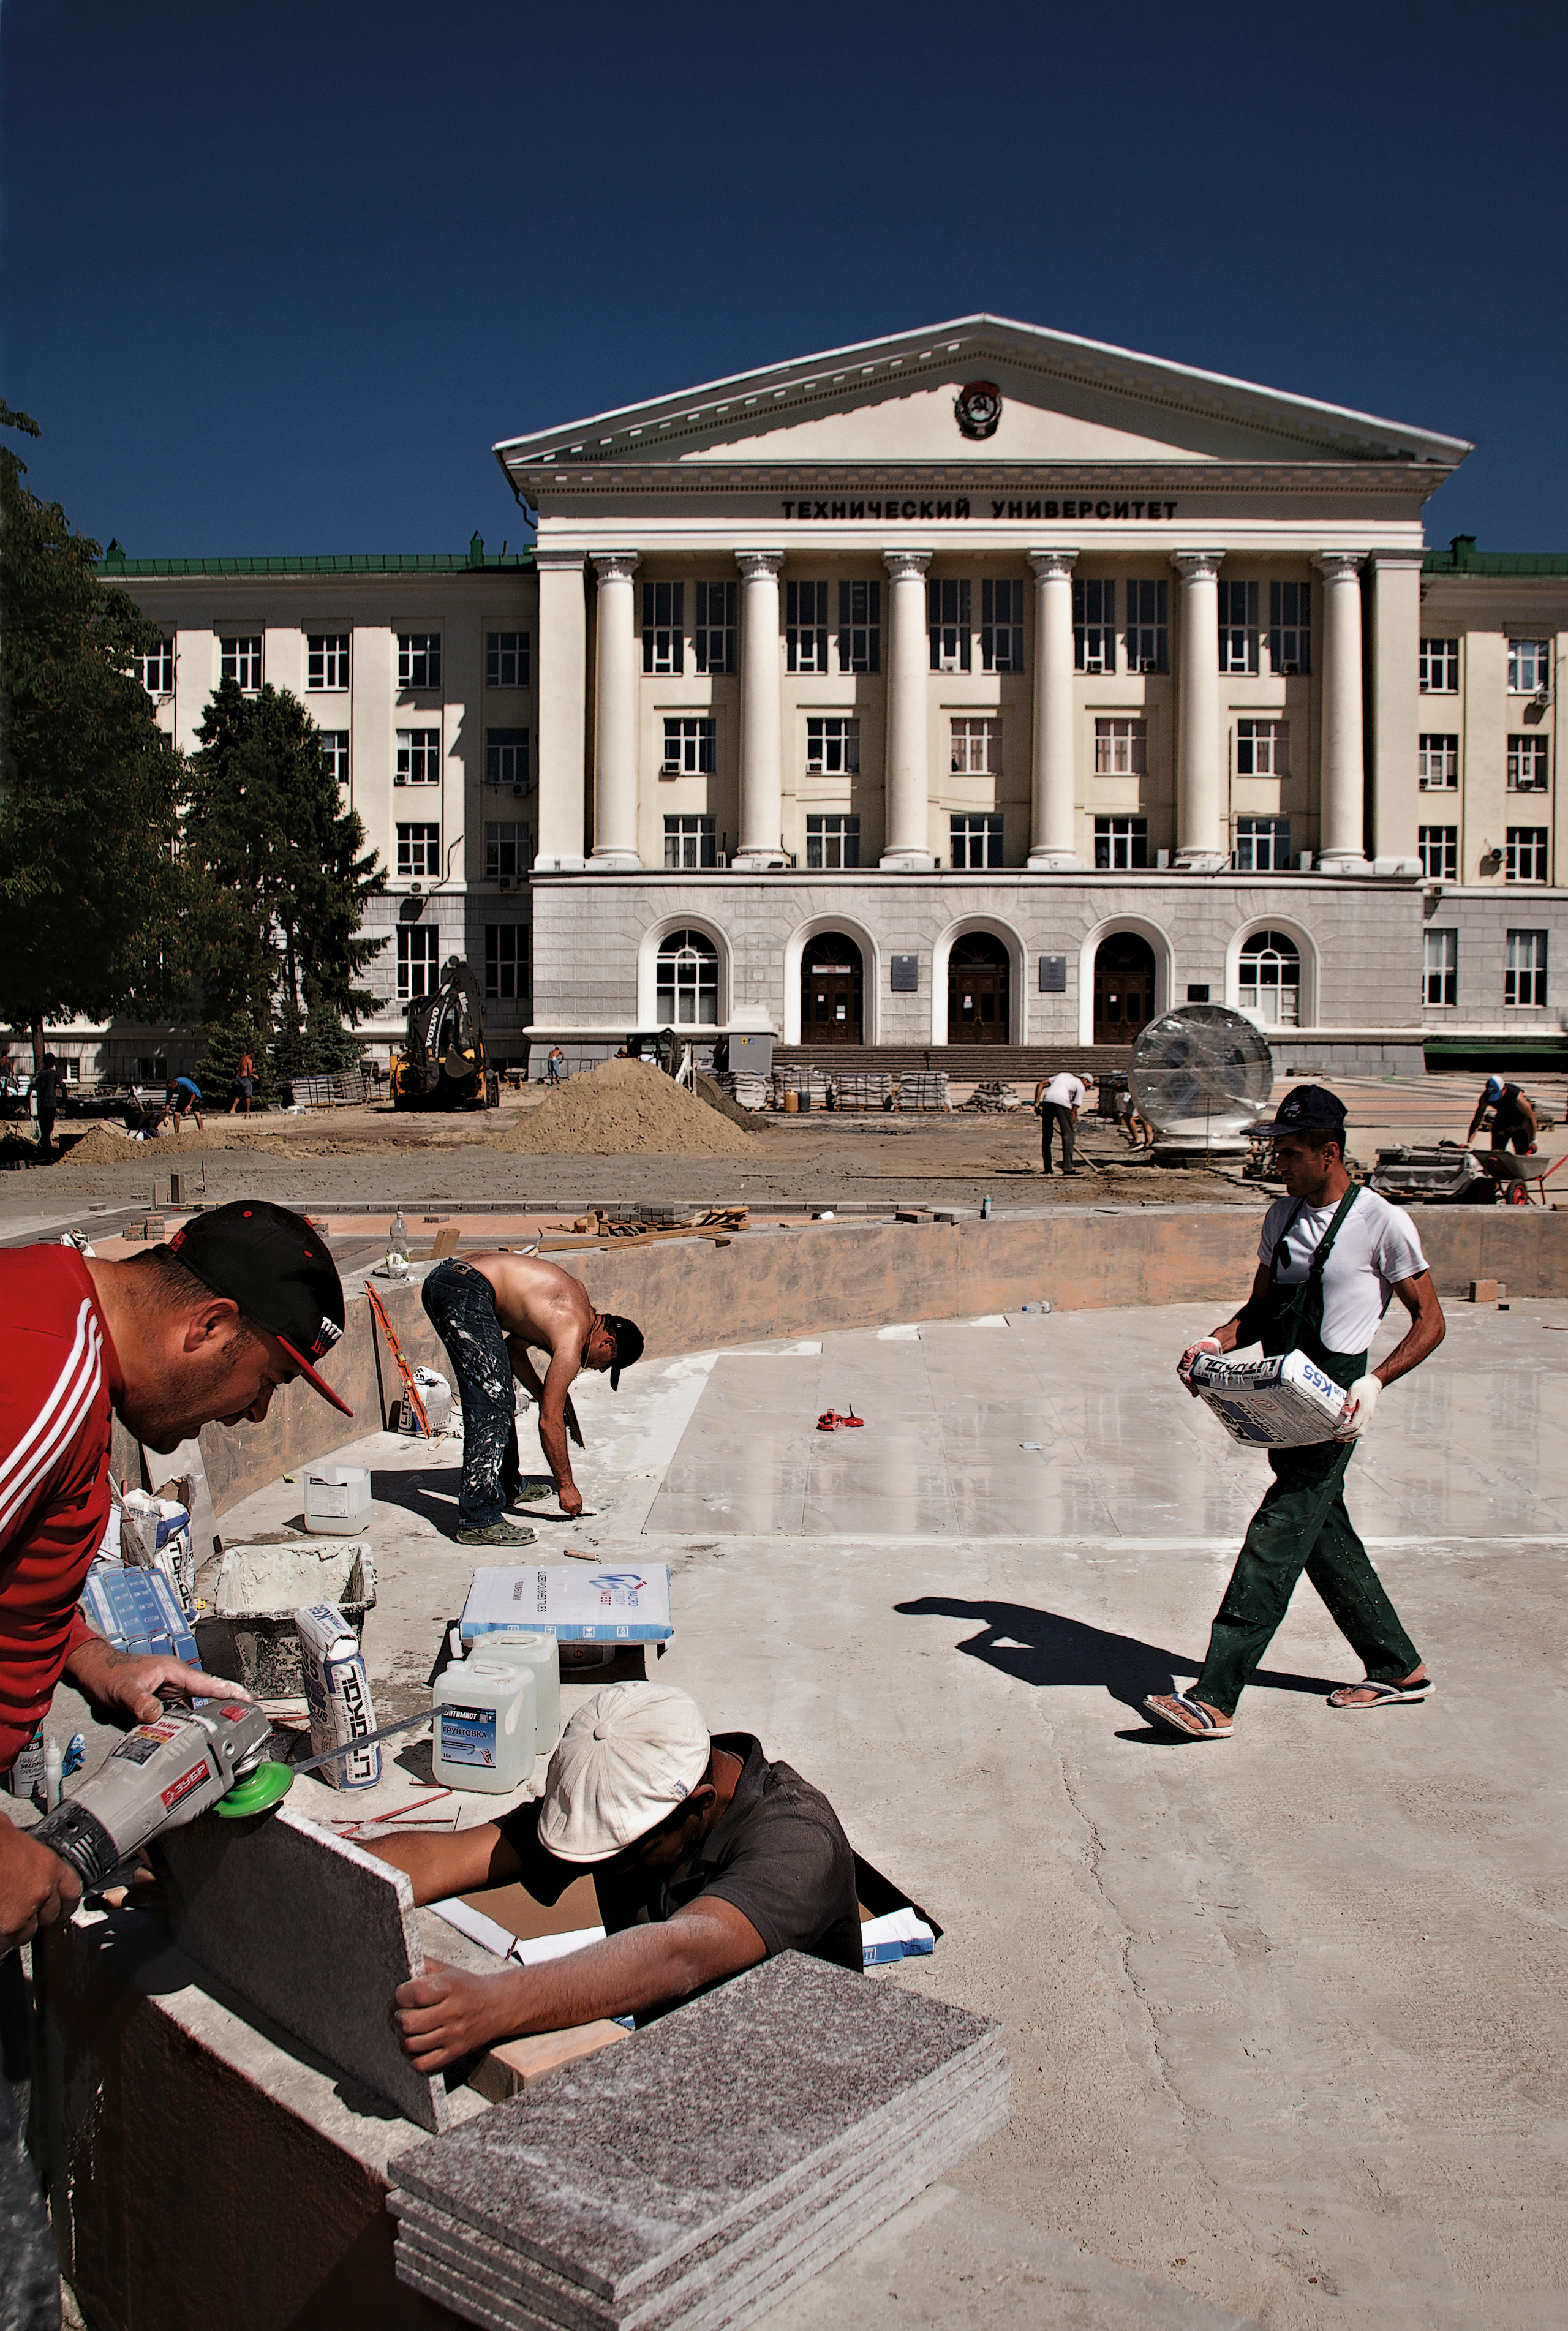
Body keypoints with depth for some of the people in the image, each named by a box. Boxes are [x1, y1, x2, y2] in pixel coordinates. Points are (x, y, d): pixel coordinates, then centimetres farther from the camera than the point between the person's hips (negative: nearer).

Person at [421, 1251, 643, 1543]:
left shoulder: (578, 1295, 17)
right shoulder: (573, 1340, -8)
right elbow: (549, 1422, -6)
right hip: (464, 1293, -11)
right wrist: (565, 1485, 3)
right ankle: (479, 1520, -12)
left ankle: (506, 1486, 38)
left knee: (500, 1394, 22)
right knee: (491, 1406, -11)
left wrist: (546, 1397, 22)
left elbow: (514, 1347, 26)